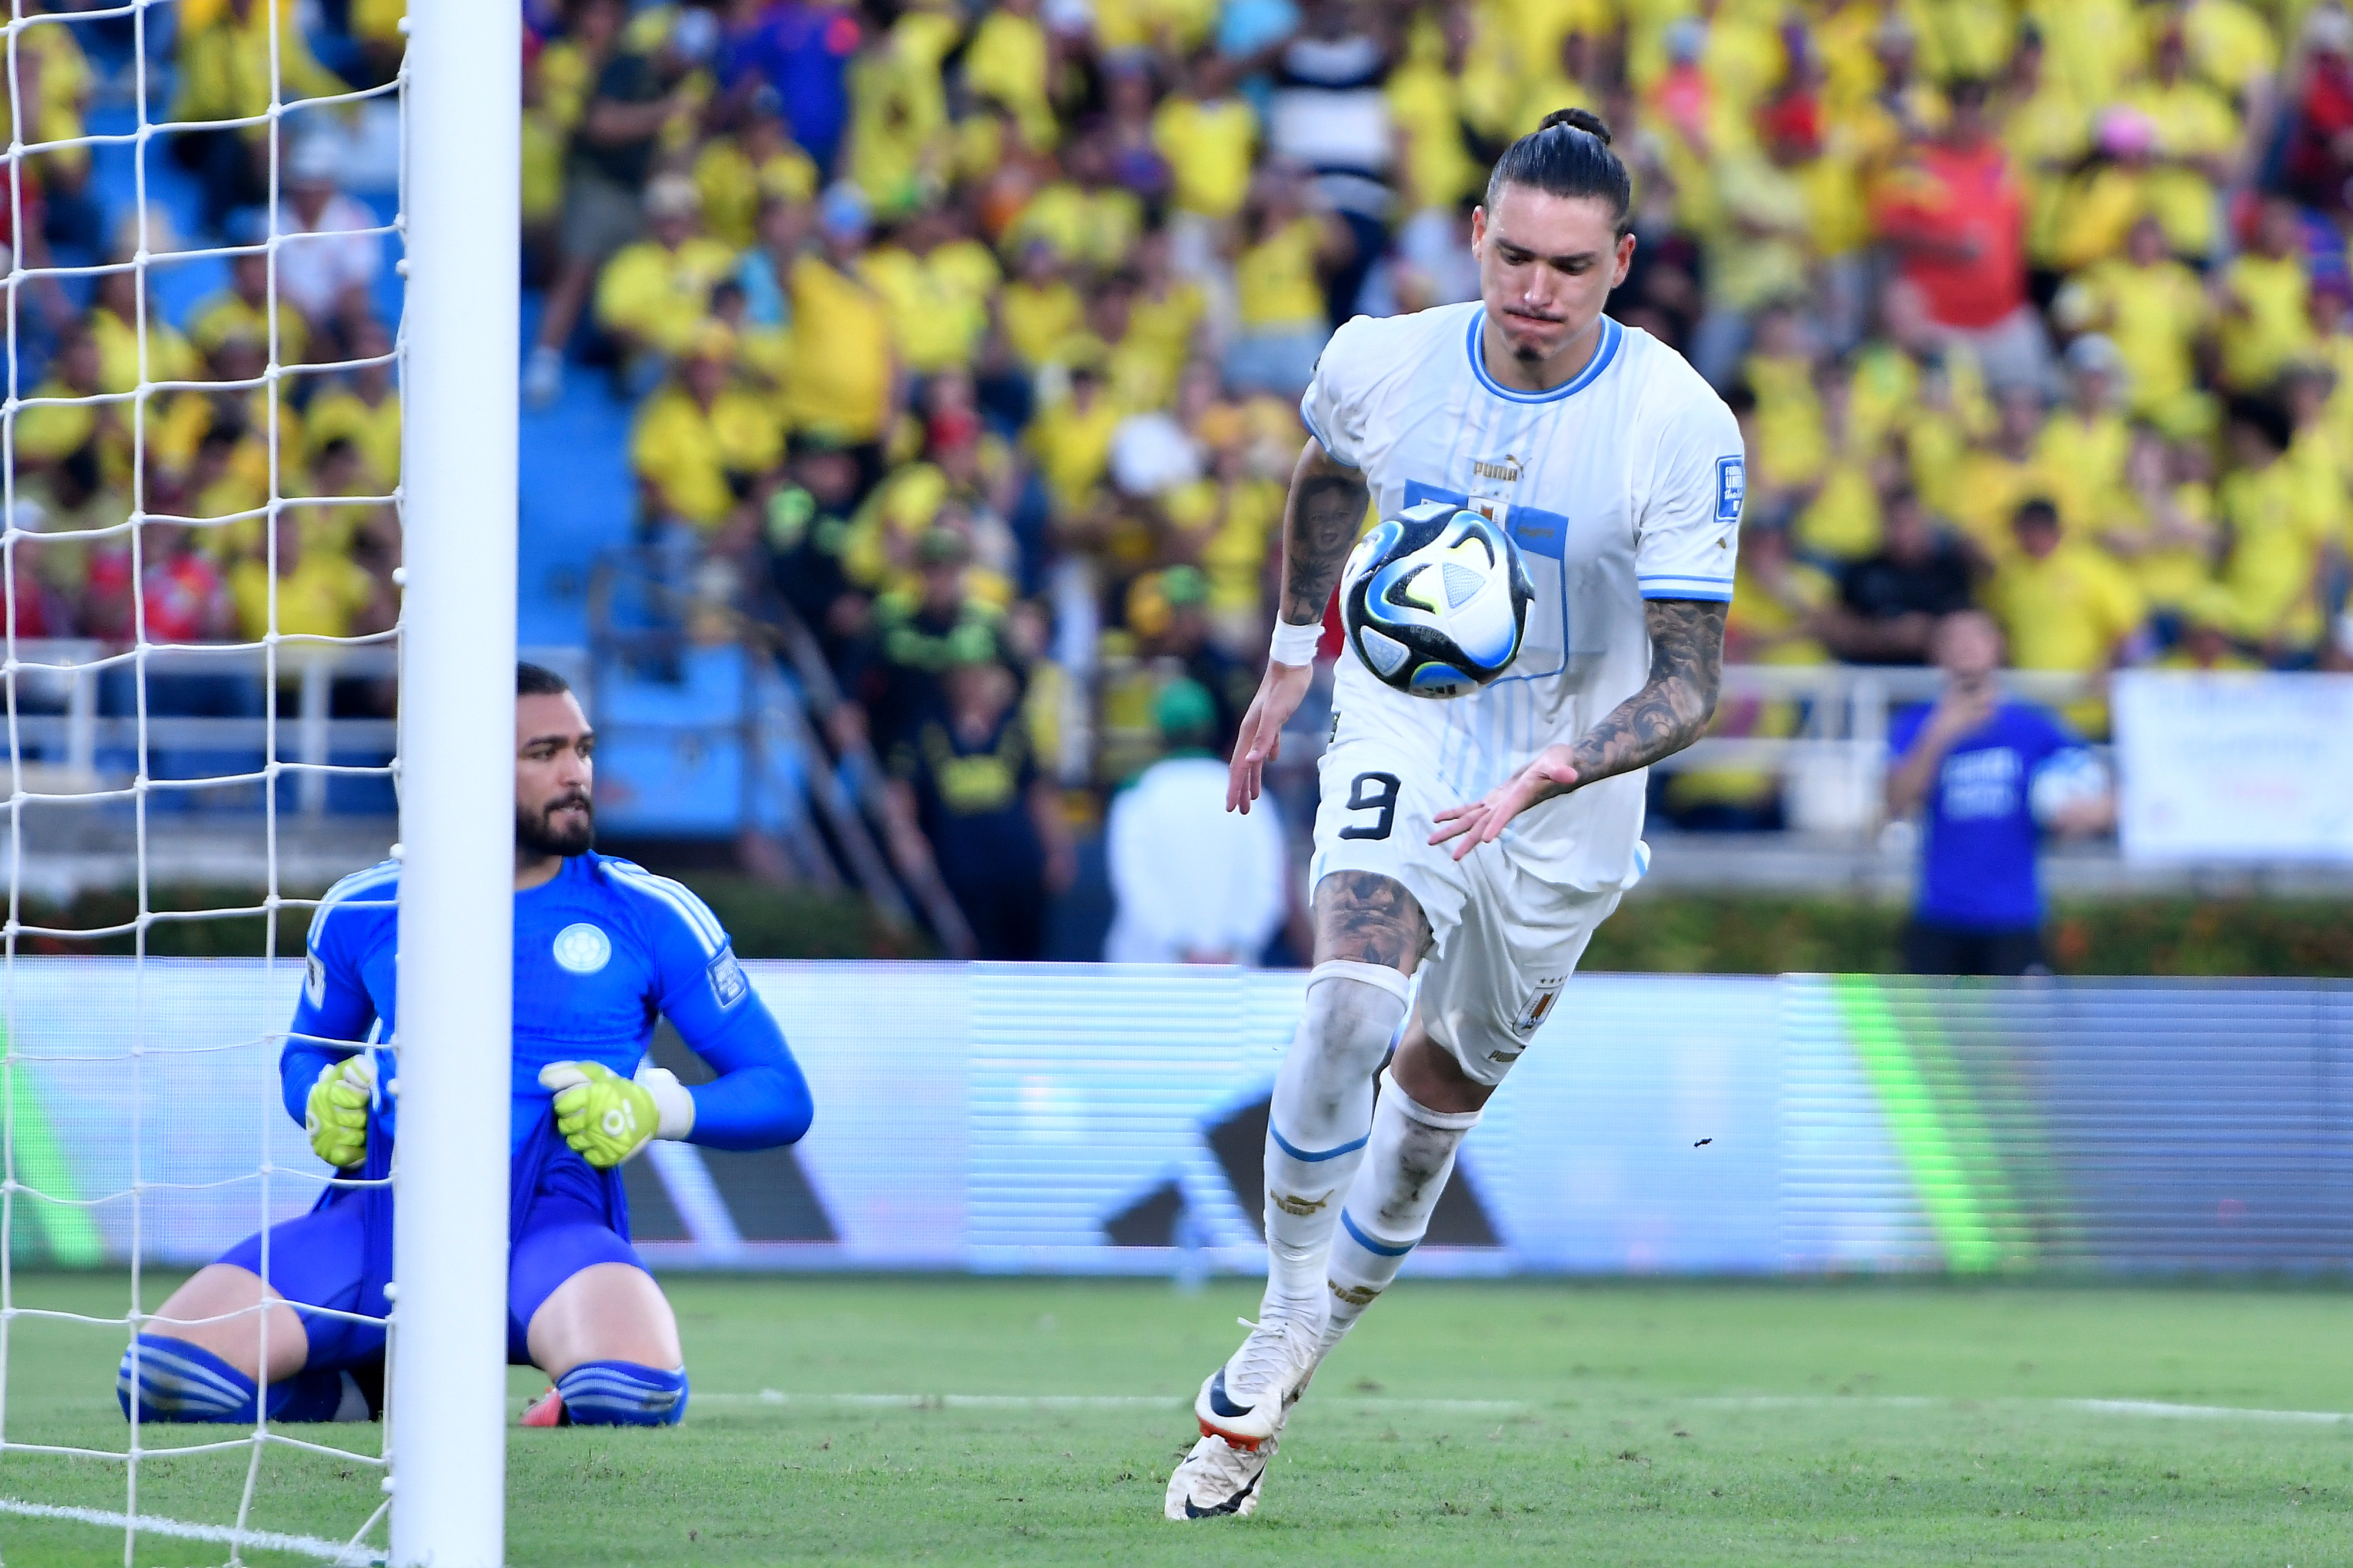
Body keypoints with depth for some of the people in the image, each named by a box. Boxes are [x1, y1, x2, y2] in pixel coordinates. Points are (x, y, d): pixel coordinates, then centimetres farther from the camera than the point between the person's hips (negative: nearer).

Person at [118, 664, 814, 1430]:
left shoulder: (651, 916, 6)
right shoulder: (363, 910, 13)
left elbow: (781, 1096, 9)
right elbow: (303, 1053, 30)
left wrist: (655, 1107, -11)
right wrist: (324, 1098, 6)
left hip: (549, 1220, -3)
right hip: (379, 1215, 3)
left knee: (630, 1393, -38)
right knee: (160, 1379, -20)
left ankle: (561, 1414, 3)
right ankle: (367, 1391, 12)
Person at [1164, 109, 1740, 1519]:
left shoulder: (1682, 427, -22)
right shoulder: (1382, 364, -12)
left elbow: (1691, 681, -22)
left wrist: (1549, 776, -38)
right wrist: (1291, 660, 19)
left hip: (1573, 784, 0)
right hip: (1405, 729, 0)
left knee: (1453, 1072, 10)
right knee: (1352, 1002, -24)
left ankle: (1329, 1320, 33)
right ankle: (1287, 1319, -8)